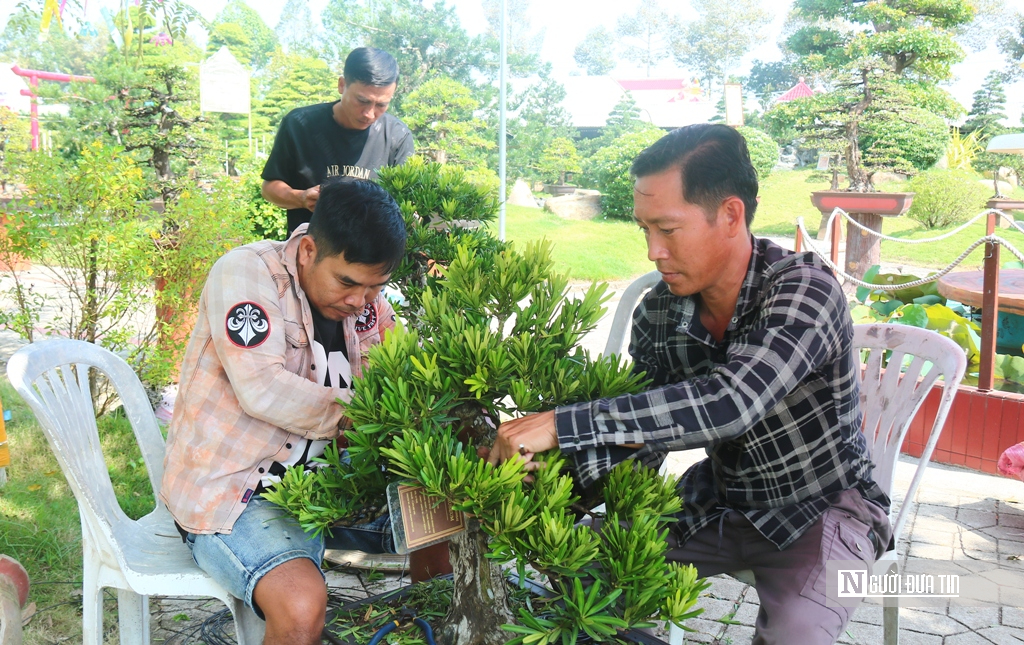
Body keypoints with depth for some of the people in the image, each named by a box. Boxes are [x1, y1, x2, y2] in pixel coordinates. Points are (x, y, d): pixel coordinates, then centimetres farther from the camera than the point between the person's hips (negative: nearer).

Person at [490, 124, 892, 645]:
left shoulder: (803, 289, -26)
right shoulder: (656, 315, -9)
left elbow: (732, 402, -42)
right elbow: (641, 441, -7)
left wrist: (564, 425, -45)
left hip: (820, 505, -4)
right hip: (716, 501, 5)